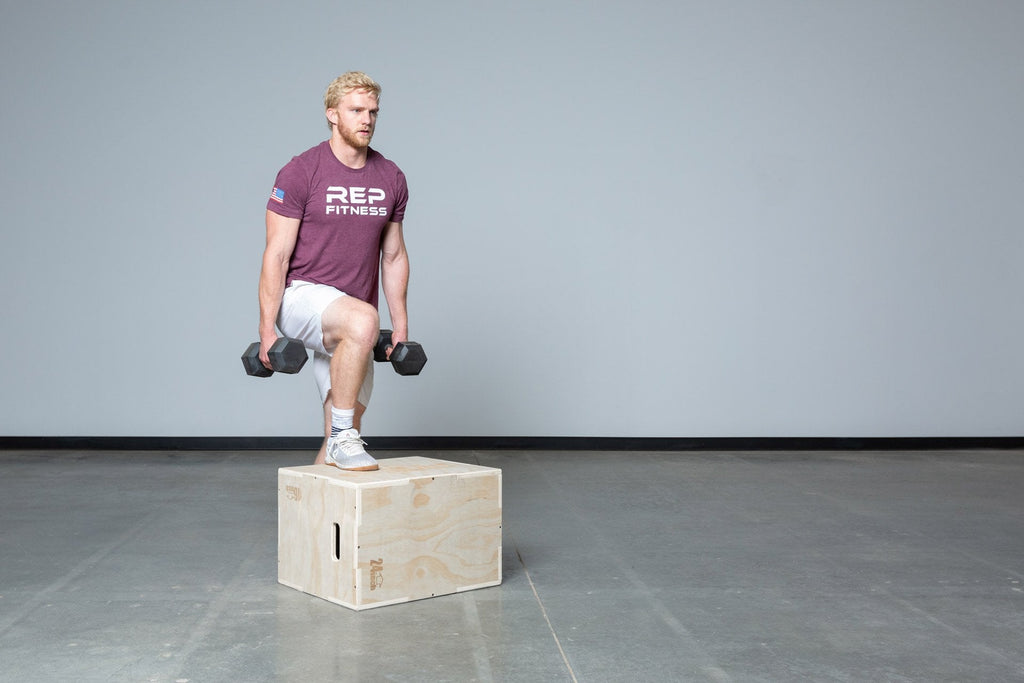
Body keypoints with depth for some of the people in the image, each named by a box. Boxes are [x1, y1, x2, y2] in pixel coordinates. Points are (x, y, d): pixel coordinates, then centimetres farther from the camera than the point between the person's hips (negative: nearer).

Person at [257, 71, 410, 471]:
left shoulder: (391, 179, 5)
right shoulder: (300, 174, -10)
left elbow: (393, 256, 13)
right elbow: (276, 255, -11)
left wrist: (401, 325, 11)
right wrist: (267, 330, -13)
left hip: (352, 324, 6)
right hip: (303, 295, -6)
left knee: (346, 433, 9)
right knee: (362, 321, -37)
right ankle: (342, 437, -23)